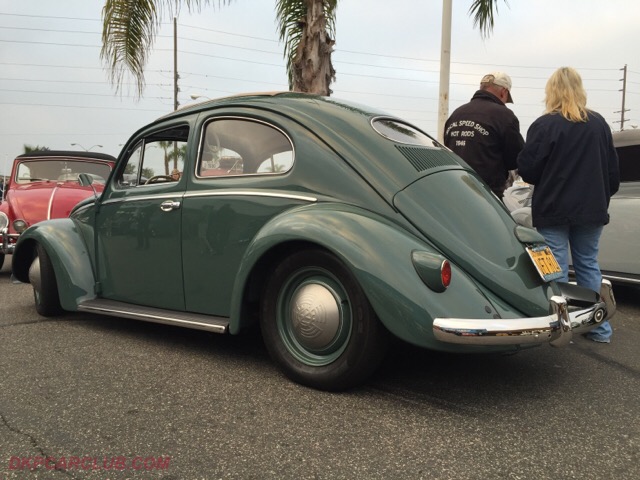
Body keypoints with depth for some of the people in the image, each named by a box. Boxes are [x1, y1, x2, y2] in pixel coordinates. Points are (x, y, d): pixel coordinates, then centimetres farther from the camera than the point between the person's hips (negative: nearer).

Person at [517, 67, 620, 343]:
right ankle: (600, 329, 18)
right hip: (591, 209, 5)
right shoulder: (599, 124, 4)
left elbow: (527, 170, -11)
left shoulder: (545, 125, -11)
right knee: (588, 264, 14)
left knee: (556, 269, 3)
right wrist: (602, 196, 23)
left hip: (554, 209, -4)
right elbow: (613, 170, 9)